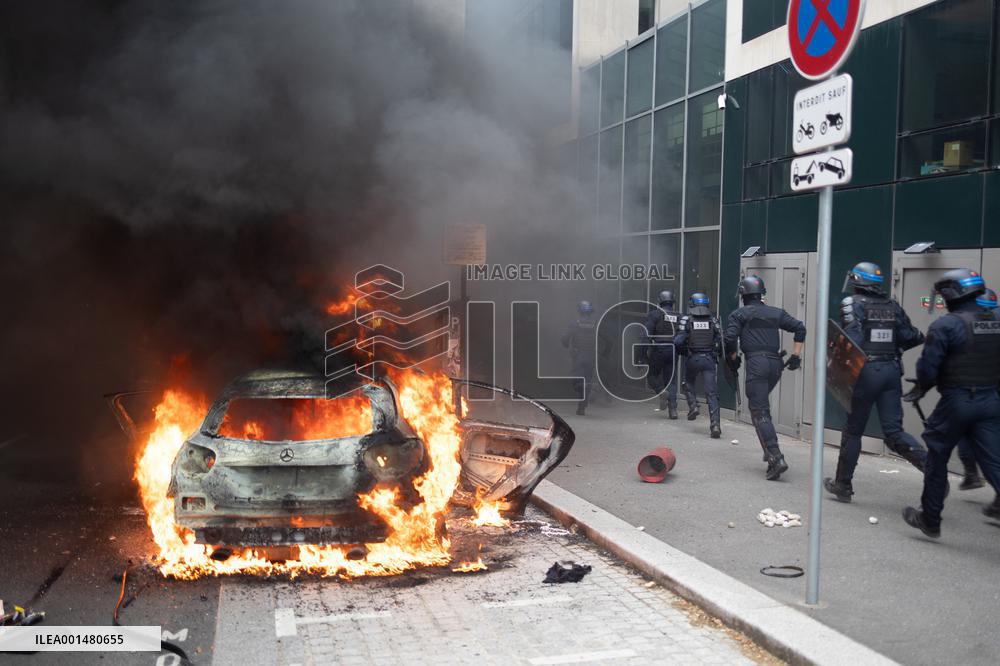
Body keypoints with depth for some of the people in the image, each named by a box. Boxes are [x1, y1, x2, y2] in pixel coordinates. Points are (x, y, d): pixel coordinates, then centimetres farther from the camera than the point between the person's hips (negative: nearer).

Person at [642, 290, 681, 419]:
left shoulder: (654, 314, -3)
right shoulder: (679, 316, 11)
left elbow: (648, 334, -11)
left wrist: (645, 351, -11)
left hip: (658, 350, -4)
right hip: (673, 351, 4)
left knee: (652, 375, 14)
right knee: (671, 380, 8)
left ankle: (662, 392, -14)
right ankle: (673, 409, 1)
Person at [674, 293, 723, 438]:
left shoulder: (686, 319, -3)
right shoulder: (712, 320, 4)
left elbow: (678, 341, -9)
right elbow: (721, 341, -1)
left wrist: (683, 352, 11)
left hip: (693, 359, -1)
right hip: (709, 359, 1)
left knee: (689, 383, 28)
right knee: (712, 393, 0)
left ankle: (693, 406, 8)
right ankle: (715, 425, -10)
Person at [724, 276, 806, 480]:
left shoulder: (739, 314, 6)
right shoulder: (776, 313, 19)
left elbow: (730, 339, -7)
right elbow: (799, 327, 10)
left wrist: (733, 359, 10)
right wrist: (796, 355, 11)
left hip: (756, 363, -6)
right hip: (775, 363, 6)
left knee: (760, 413, -9)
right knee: (760, 404, 24)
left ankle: (776, 458, -21)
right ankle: (770, 450, 20)